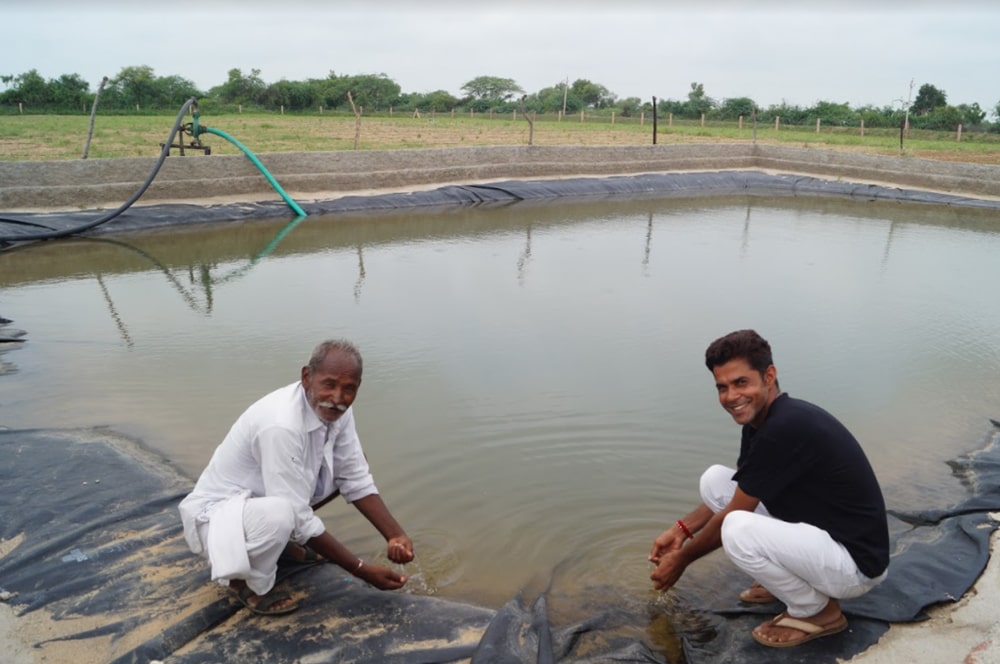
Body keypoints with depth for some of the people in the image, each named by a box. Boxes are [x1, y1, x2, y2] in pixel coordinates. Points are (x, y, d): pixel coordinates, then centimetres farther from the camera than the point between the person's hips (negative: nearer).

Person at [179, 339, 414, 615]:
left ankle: (283, 539, 14)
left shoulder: (335, 408, -12)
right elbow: (300, 520, -31)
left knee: (348, 465, 1)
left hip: (264, 499, 8)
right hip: (217, 512, -8)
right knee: (280, 514, -39)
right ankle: (249, 582, -5)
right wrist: (362, 570, -26)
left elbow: (355, 479, -5)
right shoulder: (281, 425, -35)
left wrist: (395, 535, -16)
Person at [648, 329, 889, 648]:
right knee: (715, 479, 3)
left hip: (856, 561, -9)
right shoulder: (761, 419, 0)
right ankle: (789, 579, 14)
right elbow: (734, 493, 18)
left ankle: (818, 612, -4)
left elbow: (733, 514, -18)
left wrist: (682, 558, -5)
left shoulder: (786, 428, -27)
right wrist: (682, 529, 12)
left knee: (739, 530, -32)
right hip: (817, 533, 9)